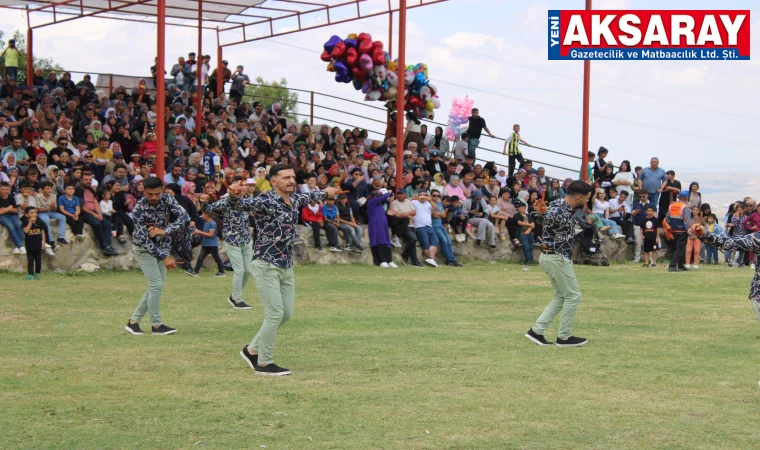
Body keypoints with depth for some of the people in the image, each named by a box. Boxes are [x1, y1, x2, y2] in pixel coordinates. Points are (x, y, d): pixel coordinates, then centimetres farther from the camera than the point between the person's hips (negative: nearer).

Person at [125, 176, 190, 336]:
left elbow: (184, 217, -19)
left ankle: (134, 321, 11)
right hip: (144, 249, -6)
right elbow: (144, 239, -25)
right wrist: (164, 258, -28)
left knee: (155, 287, 5)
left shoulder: (167, 199, -11)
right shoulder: (139, 209, -25)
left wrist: (164, 231, -31)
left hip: (163, 247, 6)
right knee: (156, 285, -13)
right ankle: (156, 325, -4)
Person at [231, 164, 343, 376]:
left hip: (286, 266, 9)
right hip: (267, 265, -9)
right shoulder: (266, 201, -18)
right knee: (275, 314, -8)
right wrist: (233, 195, -58)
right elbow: (240, 204, -34)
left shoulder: (294, 199, 7)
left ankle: (252, 350, 28)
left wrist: (326, 193, 49)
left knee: (286, 313, 13)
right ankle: (264, 363, 5)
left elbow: (308, 197, 30)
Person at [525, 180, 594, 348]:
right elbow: (546, 219, -46)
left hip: (556, 257, 10)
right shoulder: (558, 209, -23)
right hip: (557, 258, -10)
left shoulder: (570, 208, 7)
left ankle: (536, 331, 12)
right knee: (573, 296, -1)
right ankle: (564, 337, 7)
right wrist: (542, 213, -67)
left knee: (561, 297, 16)